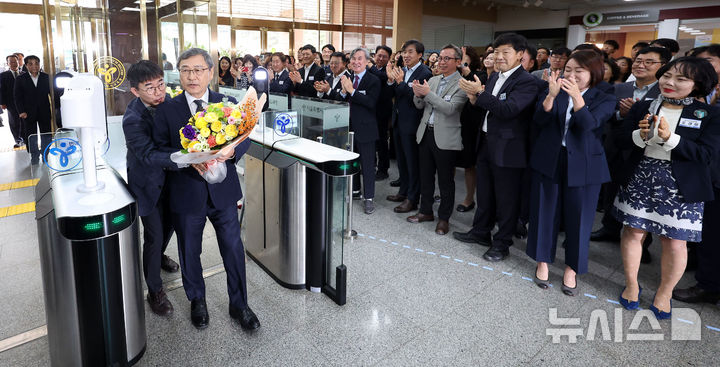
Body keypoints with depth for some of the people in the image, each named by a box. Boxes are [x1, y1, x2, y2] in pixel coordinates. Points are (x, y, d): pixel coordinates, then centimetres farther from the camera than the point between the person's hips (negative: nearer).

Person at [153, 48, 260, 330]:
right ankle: (197, 301, 40)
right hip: (186, 193, 0)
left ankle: (239, 304, 27)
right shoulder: (167, 110, -3)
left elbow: (245, 137, 1)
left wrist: (231, 151, -22)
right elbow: (160, 149, -6)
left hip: (223, 190, 1)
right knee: (190, 252, 16)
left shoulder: (228, 104, 1)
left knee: (233, 249, 7)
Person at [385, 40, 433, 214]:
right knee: (401, 159, 19)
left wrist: (401, 82, -28)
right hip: (398, 121, 8)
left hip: (411, 123, -8)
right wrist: (391, 80, -9)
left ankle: (412, 199, 12)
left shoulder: (424, 73, -15)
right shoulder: (401, 70, 8)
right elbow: (393, 95, 7)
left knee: (413, 162, 2)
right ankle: (404, 191, 34)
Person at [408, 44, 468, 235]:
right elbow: (420, 105, 11)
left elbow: (450, 108, -22)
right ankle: (426, 211, 31)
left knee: (446, 180, 5)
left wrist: (428, 93, -23)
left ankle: (444, 218, 19)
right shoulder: (433, 80, 11)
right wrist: (418, 94, -11)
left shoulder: (462, 85, -10)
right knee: (425, 176, 16)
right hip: (426, 133, 7)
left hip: (445, 138, -6)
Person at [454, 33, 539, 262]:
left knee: (506, 199, 5)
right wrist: (476, 99, -8)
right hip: (486, 143, 8)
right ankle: (480, 232, 36)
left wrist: (480, 93, -27)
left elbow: (508, 110, -26)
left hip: (507, 148, -8)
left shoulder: (527, 82, -14)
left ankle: (502, 243, 19)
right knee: (484, 193, 19)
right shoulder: (494, 77, 12)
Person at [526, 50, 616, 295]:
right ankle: (543, 262, 25)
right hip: (548, 162, 2)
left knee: (578, 217, 5)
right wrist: (552, 94, -28)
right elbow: (539, 120, -12)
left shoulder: (604, 100, 0)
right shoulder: (550, 93, 5)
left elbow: (588, 124, -18)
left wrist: (576, 95, -31)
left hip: (583, 166, -1)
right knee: (545, 212, 9)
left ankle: (571, 269, 22)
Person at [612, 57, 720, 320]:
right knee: (633, 231, 8)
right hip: (639, 180, 2)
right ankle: (631, 285, 29)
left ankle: (664, 294, 27)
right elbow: (619, 137, 1)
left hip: (680, 187, -1)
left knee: (674, 242, 5)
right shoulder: (642, 107, 6)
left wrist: (670, 138, -22)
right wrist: (640, 135, -20)